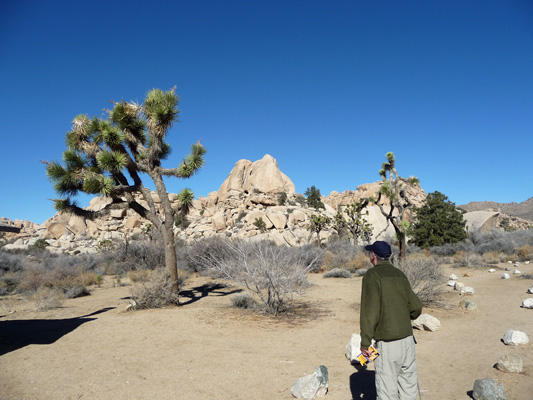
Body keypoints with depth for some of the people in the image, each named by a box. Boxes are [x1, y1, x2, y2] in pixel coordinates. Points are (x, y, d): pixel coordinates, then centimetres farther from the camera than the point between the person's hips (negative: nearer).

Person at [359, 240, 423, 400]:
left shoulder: (372, 275, -9)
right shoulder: (400, 274, 9)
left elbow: (370, 311, -14)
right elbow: (416, 307, 9)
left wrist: (365, 343, -10)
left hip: (387, 341, -6)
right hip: (408, 338, 6)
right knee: (408, 384, 18)